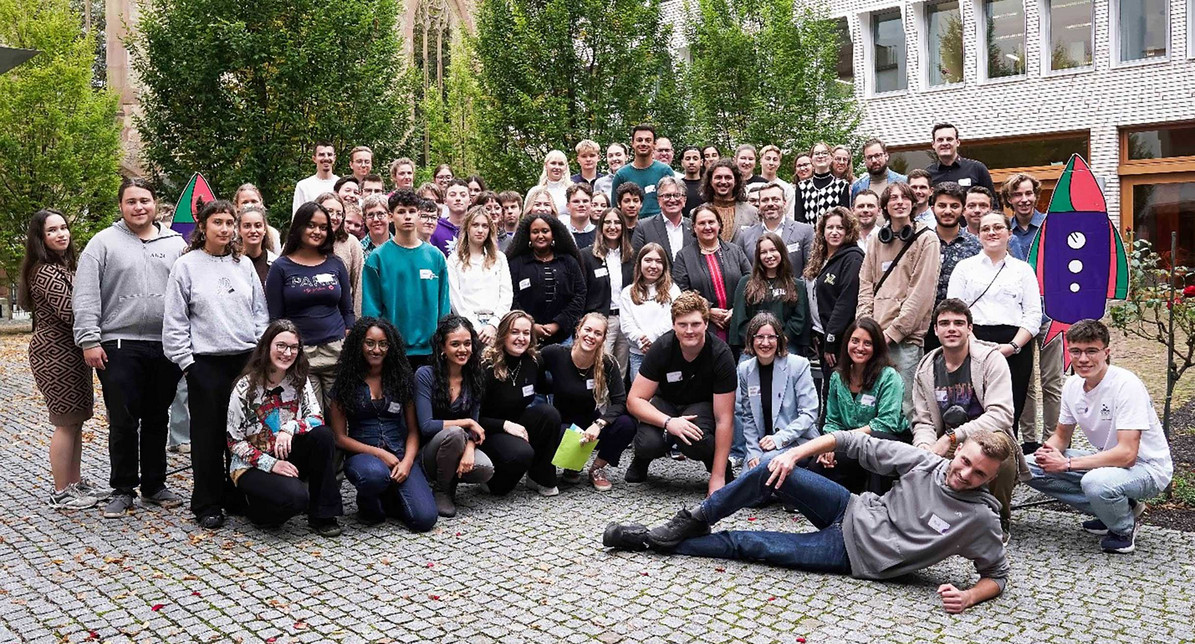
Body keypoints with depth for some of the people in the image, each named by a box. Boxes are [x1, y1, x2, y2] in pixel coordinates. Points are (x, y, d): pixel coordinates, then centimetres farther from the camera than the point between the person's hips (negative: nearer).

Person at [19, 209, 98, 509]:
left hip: (69, 353, 10)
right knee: (67, 422, -4)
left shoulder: (62, 267, 17)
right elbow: (71, 313, -24)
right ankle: (61, 493, 5)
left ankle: (75, 483, 23)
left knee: (76, 421, 14)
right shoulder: (47, 273, -16)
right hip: (56, 354, -10)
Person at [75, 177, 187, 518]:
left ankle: (155, 485, 23)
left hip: (166, 347, 3)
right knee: (123, 422, 1)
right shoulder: (103, 242, 2)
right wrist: (89, 340, -10)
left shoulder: (176, 243, 10)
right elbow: (85, 296, -3)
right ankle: (122, 489, 15)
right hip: (120, 346, -2)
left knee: (157, 420, 12)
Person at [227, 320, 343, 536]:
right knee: (295, 496, -32)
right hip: (252, 465, -4)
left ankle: (322, 516, -16)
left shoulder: (299, 380, 1)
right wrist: (270, 464, -20)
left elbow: (317, 418, -7)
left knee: (323, 436, -25)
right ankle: (256, 508, 5)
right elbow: (235, 441, -10)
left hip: (287, 456, 5)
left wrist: (290, 428, -27)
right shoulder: (245, 387, -11)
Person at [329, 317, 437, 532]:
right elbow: (339, 437, 1)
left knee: (425, 518, -20)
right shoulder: (346, 382, 4)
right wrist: (379, 453, -11)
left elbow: (413, 430, 7)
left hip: (400, 454, 2)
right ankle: (368, 505, -4)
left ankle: (388, 498, 13)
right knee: (375, 474, -41)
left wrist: (407, 461, -12)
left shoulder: (402, 378, 8)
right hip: (362, 455, -2)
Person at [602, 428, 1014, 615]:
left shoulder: (980, 521, -14)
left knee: (750, 546, -12)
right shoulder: (924, 463, -7)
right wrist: (793, 455, -14)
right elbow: (854, 443, -5)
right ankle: (693, 522, 2)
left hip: (855, 556, -3)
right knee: (773, 470, -17)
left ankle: (661, 542, 4)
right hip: (853, 512, 3)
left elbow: (998, 575, -2)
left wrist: (969, 597, -25)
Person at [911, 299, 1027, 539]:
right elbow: (923, 421, 5)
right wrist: (925, 447, -19)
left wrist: (952, 437, -26)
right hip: (948, 452, 3)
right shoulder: (926, 369, 6)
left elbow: (1001, 415, -19)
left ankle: (1000, 521, -4)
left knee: (1001, 456, -37)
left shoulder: (991, 359, -8)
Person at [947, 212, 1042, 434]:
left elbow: (1033, 315, 7)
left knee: (1010, 414, -2)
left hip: (1014, 348, 1)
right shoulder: (965, 267, 14)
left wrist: (1013, 346, -8)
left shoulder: (1023, 270, 16)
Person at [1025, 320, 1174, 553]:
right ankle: (1111, 508, 5)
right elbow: (1061, 436, 11)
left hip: (1147, 467, -7)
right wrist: (1049, 451, -14)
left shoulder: (1126, 385, -24)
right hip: (1105, 459, 7)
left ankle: (1124, 529, -3)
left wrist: (1067, 464, -27)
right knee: (1030, 467, -7)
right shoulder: (1072, 385, -3)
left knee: (1096, 481, -39)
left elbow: (1126, 454, -30)